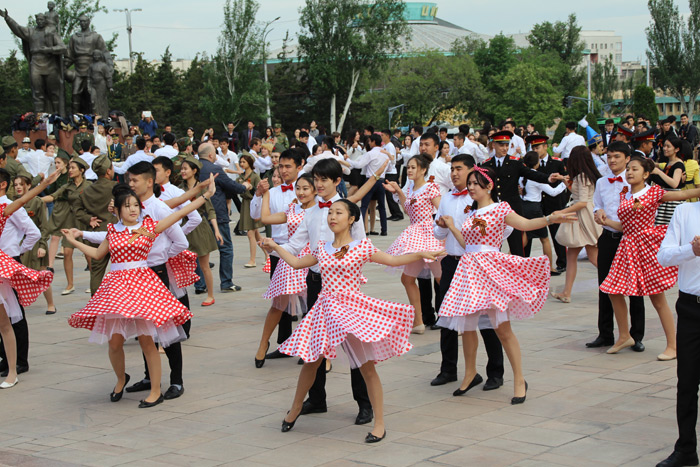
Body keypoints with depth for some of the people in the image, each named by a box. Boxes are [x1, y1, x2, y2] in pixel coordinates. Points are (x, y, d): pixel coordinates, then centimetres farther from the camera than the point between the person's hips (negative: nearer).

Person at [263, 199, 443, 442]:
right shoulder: (322, 248, 10)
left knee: (367, 366, -5)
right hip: (325, 309, 4)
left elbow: (393, 260, -3)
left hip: (352, 309, -4)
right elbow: (297, 263, 22)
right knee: (311, 362, 11)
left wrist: (421, 254, -14)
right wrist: (275, 247, 27)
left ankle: (379, 423, 1)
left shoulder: (362, 246, -2)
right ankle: (296, 407, 34)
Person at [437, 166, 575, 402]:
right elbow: (466, 243, 16)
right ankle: (470, 374, 27)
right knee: (466, 326, 9)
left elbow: (525, 224, -13)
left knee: (502, 327, -9)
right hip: (469, 270, 6)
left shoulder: (500, 209, 0)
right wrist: (452, 226, 16)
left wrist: (551, 219, -26)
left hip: (490, 268, -6)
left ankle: (519, 380, -2)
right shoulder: (471, 214, 19)